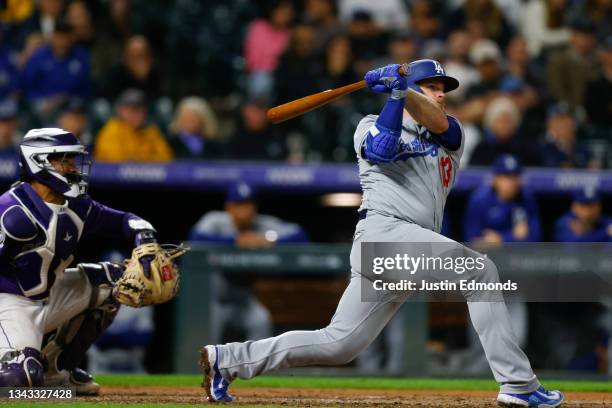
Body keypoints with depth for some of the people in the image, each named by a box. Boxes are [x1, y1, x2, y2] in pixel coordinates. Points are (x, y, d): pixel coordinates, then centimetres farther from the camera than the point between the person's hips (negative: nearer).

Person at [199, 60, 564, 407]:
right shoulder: (371, 125, 12)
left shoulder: (451, 136, 24)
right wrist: (394, 95, -10)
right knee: (479, 269, -21)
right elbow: (381, 149, -12)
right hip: (383, 230, -7)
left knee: (337, 345, 3)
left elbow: (438, 122, -1)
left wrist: (402, 88, -13)